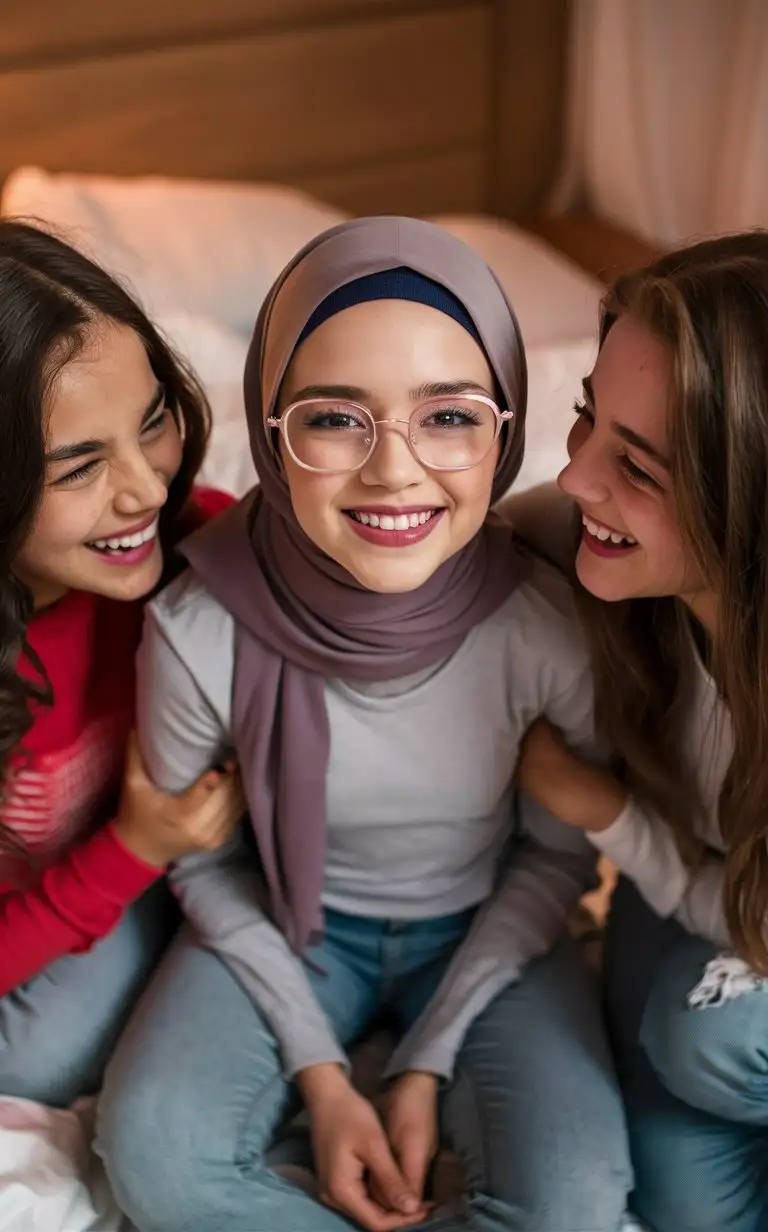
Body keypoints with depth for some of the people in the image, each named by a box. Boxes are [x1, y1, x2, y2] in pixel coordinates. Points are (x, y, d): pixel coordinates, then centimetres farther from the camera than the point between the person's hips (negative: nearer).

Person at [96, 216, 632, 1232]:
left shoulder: (551, 629, -26)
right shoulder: (197, 634, -25)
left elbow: (561, 850, -7)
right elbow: (199, 855, -6)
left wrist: (429, 1064, -9)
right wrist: (317, 1071, -11)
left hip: (485, 928, 0)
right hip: (290, 923, 1)